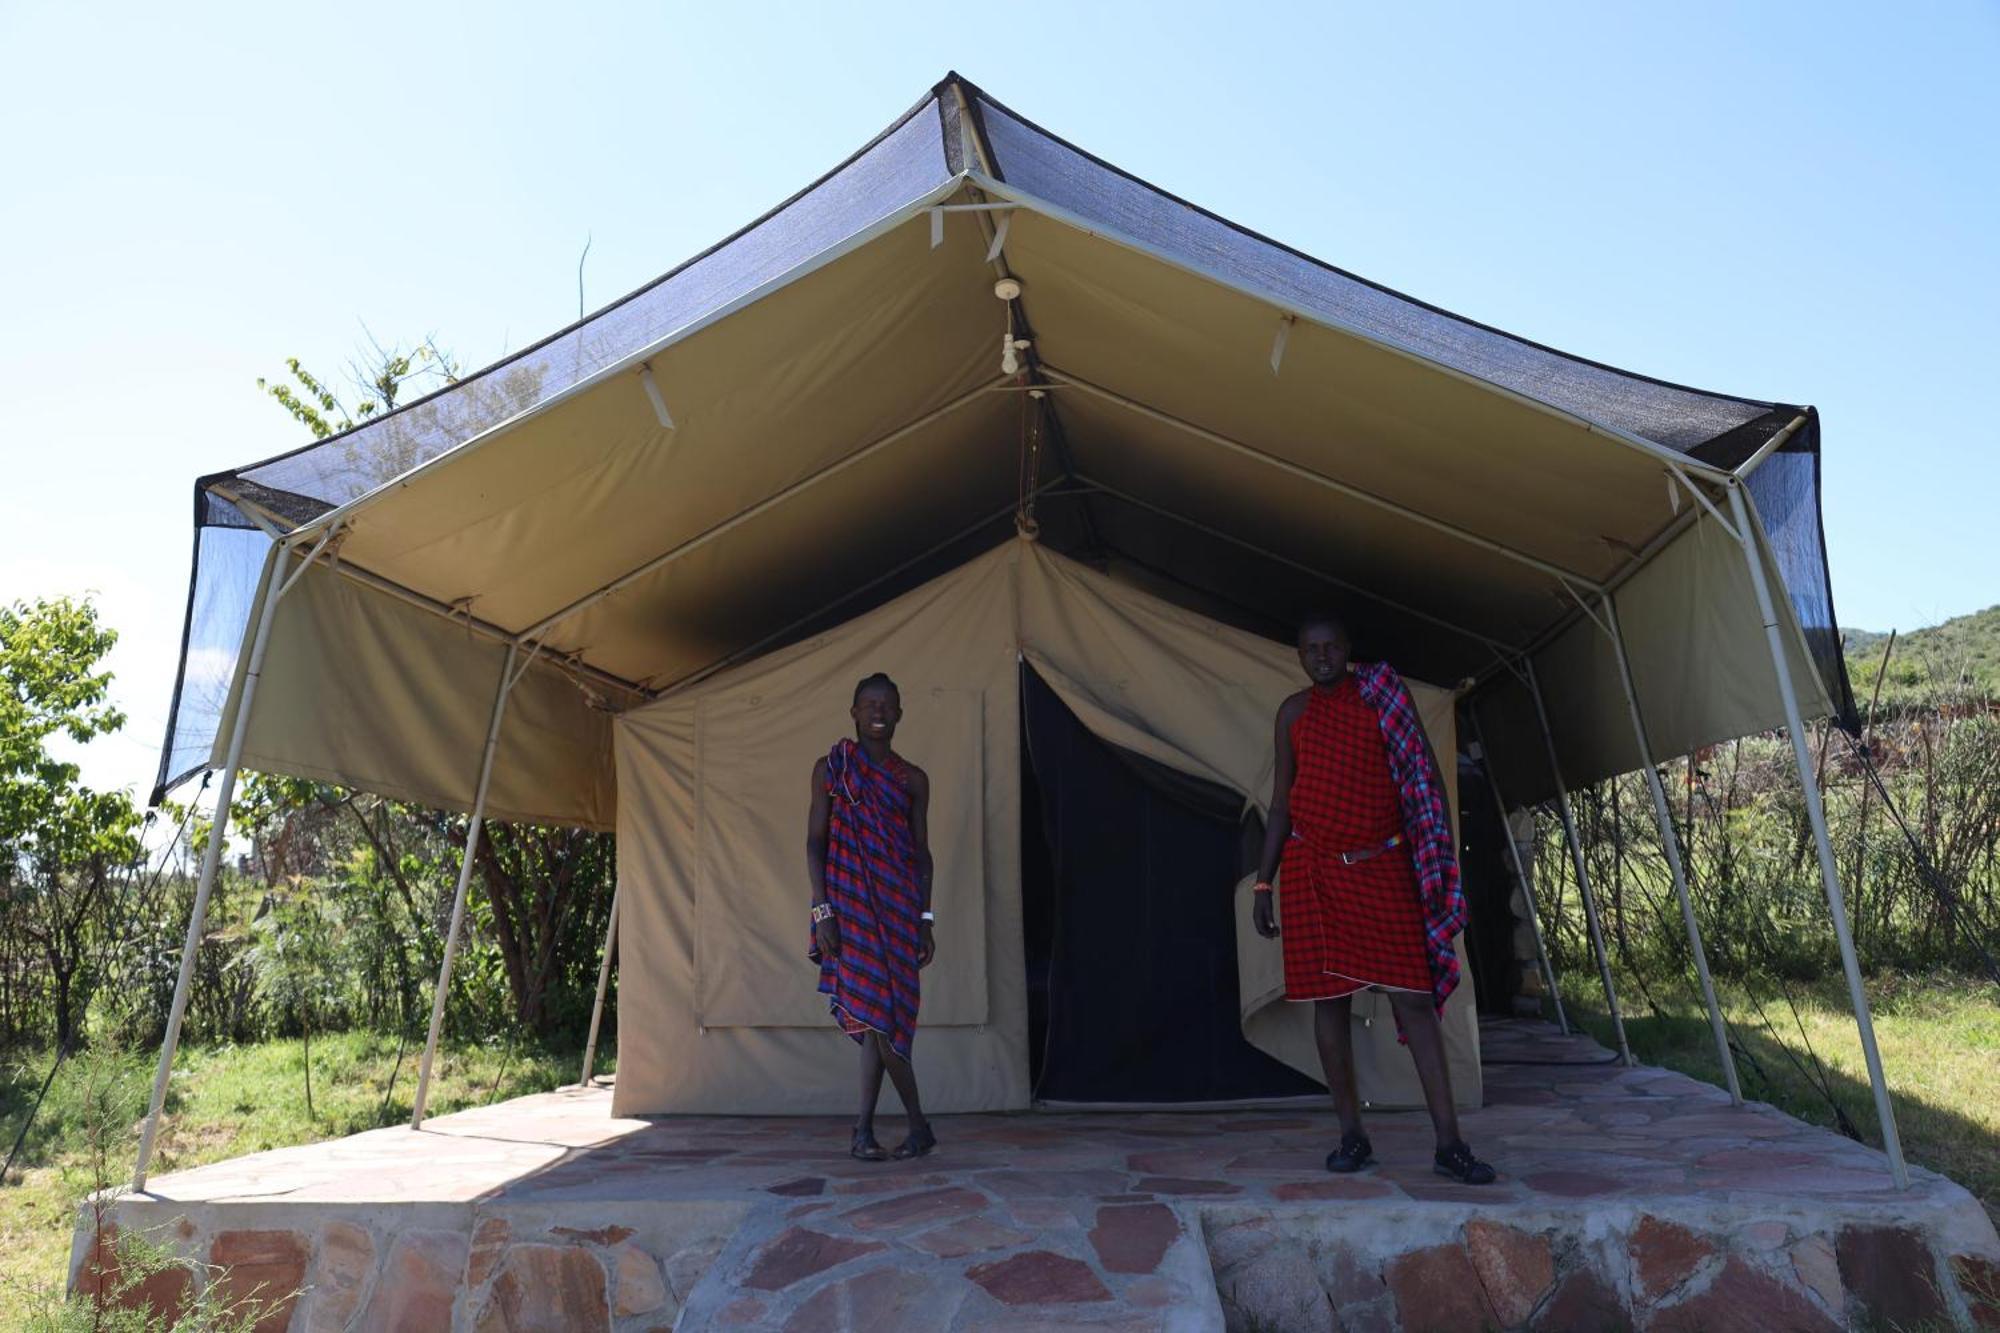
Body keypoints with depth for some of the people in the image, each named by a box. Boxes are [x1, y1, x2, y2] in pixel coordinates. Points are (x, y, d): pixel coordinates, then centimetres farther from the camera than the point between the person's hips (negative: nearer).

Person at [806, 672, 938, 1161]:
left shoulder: (913, 779, 10)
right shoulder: (830, 768, 4)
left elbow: (922, 853, 10)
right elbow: (815, 842, 1)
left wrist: (925, 920, 3)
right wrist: (822, 910, -8)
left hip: (898, 907, 2)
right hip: (849, 902, -2)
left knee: (878, 1015, 0)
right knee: (876, 1014, -5)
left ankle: (864, 1129, 9)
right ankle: (918, 1126, 6)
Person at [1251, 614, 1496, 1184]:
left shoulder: (1385, 694, 3)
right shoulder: (1294, 711, 10)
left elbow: (1426, 778, 3)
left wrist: (1439, 855, -8)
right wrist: (1263, 883, 9)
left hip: (1381, 867, -2)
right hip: (1311, 870, 2)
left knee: (1413, 996, -6)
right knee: (1329, 998, 2)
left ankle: (1449, 1142, -1)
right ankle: (1352, 1136, 12)